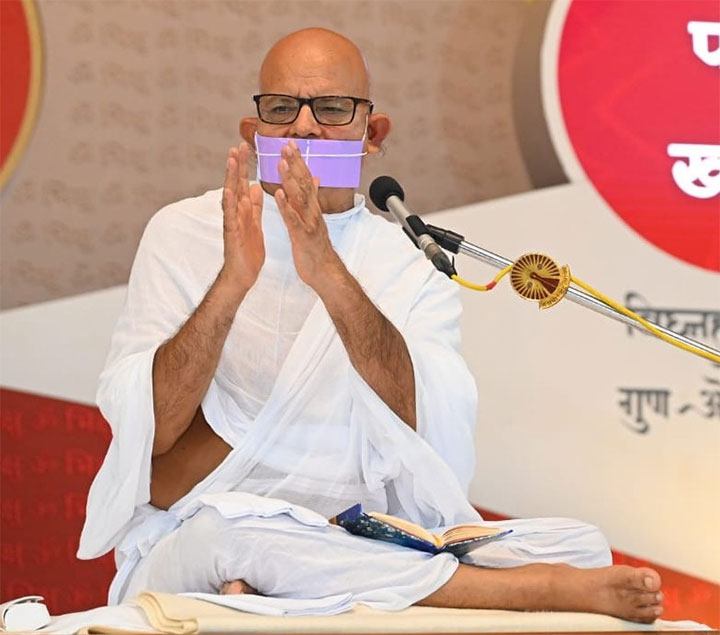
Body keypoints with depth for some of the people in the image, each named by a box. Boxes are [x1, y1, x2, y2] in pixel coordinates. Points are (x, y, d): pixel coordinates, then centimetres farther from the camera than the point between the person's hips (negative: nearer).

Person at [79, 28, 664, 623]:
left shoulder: (414, 272, 8)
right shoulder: (182, 234, 5)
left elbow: (430, 429, -14)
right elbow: (146, 432, -8)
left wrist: (330, 276, -25)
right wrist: (230, 284, -22)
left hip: (361, 546, 3)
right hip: (190, 545, -2)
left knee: (582, 545, -16)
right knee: (239, 533, -38)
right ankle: (545, 589, -26)